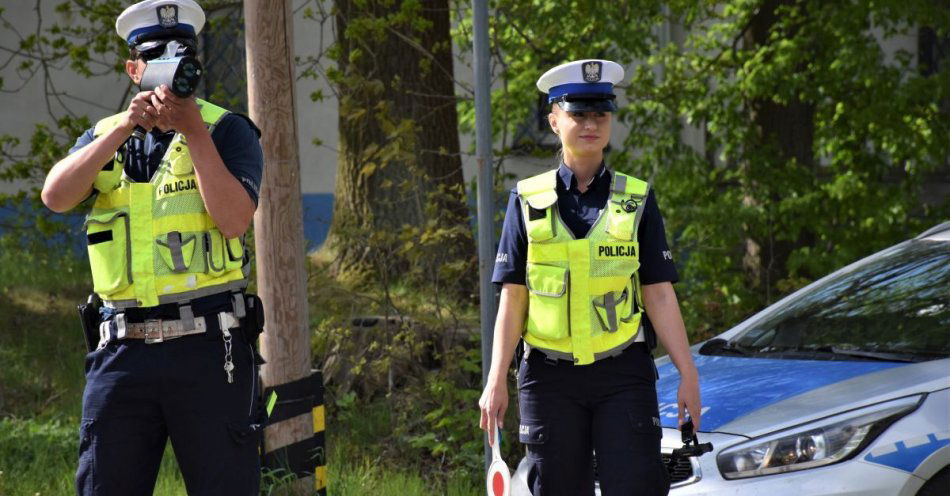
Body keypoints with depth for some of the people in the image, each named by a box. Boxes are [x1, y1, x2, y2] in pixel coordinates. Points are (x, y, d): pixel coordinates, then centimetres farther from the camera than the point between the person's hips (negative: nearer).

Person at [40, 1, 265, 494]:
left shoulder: (227, 131, 5)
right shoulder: (105, 136, 16)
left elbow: (235, 220, -11)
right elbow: (55, 195, -4)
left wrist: (193, 130, -15)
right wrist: (124, 127, -13)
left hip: (208, 347, -3)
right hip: (122, 353, 3)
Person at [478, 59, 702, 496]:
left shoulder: (637, 201, 7)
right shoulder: (528, 201, 6)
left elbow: (659, 296, 4)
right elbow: (512, 299, 4)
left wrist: (687, 373, -4)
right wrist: (496, 381, -3)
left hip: (624, 375, 0)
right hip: (550, 375, 0)